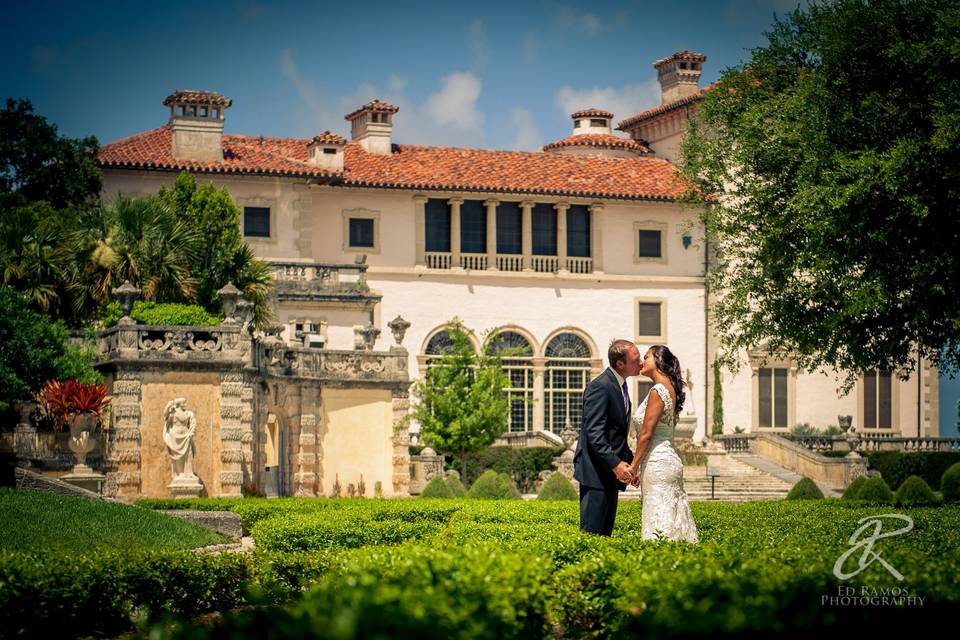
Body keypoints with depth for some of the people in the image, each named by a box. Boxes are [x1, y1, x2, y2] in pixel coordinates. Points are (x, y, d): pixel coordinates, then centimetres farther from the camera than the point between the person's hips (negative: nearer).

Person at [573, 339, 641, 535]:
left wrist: (630, 462, 14)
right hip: (596, 472, -10)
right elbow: (594, 435, -22)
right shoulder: (599, 387, -16)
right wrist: (615, 464, -27)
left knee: (605, 533, 11)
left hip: (611, 474, 10)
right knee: (591, 533, -9)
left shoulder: (620, 385, 15)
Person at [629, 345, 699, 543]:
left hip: (658, 461, -10)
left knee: (660, 519, -8)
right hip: (668, 458, 10)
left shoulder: (658, 391, -14)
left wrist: (634, 465, -10)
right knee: (671, 515, 9)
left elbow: (646, 433, -16)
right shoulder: (670, 389, 14)